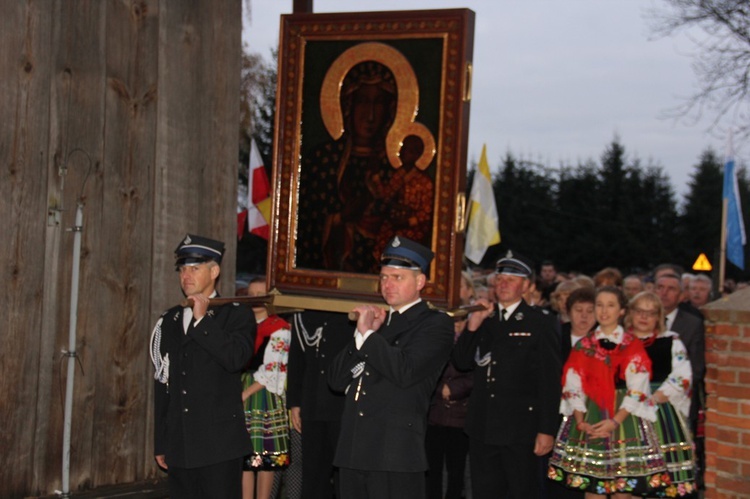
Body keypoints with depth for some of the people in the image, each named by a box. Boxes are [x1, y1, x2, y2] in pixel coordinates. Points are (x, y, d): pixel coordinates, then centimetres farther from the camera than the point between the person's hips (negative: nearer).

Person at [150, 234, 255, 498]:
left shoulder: (237, 315, 1)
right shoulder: (169, 321, 14)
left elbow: (236, 359, -19)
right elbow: (162, 385, 15)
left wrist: (203, 319, -14)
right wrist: (160, 443, 14)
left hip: (219, 443, -5)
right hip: (179, 444, 5)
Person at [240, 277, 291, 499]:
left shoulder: (279, 328, -1)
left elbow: (271, 370, -9)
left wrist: (246, 394, -13)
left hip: (265, 397, -4)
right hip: (240, 397, 4)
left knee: (266, 456, -1)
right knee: (243, 456, 1)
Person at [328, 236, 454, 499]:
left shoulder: (436, 324, -1)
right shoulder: (376, 321, 19)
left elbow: (405, 372, -18)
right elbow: (336, 379, 11)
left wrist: (368, 334, -9)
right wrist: (361, 334, -2)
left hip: (396, 455, -6)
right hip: (353, 452, 6)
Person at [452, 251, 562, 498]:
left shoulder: (541, 322, -4)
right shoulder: (482, 319, 11)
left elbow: (550, 379, -8)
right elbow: (461, 363, 6)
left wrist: (547, 430, -12)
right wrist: (473, 327, -8)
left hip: (520, 430, -5)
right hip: (482, 427, 5)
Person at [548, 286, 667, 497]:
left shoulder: (633, 346, 1)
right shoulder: (583, 346, 8)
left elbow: (637, 389, -7)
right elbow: (572, 386, 4)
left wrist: (615, 421, -17)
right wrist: (580, 420, -10)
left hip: (624, 419, -2)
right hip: (589, 419, 2)